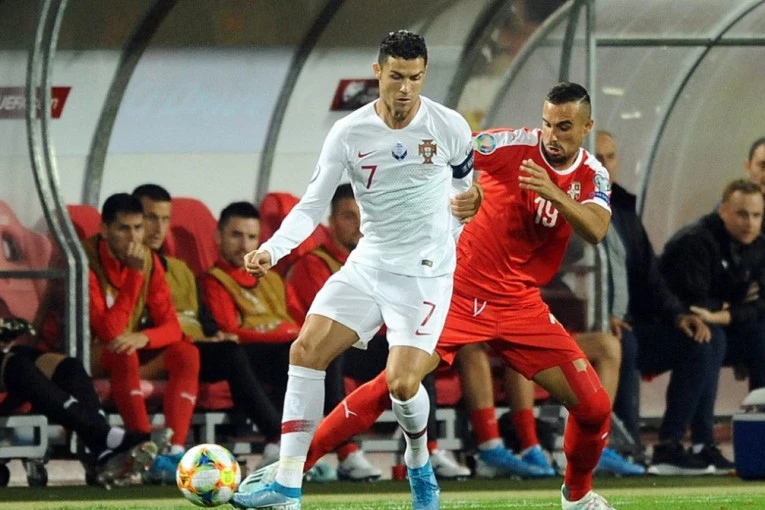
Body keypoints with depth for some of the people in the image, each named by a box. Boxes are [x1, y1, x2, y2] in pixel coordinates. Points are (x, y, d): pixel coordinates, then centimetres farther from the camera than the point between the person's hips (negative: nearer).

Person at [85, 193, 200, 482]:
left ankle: (176, 450, -35)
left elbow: (171, 327, -6)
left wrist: (143, 338, -29)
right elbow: (108, 332, -27)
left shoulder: (148, 261, -2)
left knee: (186, 353, -20)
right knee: (122, 353, -37)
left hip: (132, 353, 6)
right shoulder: (86, 261, -20)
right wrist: (134, 274, -30)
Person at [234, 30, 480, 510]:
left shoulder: (449, 128, -8)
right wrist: (272, 250, -20)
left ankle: (420, 464, 17)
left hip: (426, 273, -3)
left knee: (402, 382, -18)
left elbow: (468, 195, 10)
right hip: (368, 263, 3)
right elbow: (312, 205, -5)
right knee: (307, 348, -11)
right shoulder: (349, 133, -5)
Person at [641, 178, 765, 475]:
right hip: (655, 333, -8)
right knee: (706, 339, -35)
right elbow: (694, 304, -29)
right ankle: (668, 448, -37)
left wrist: (722, 316, -25)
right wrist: (732, 308, -13)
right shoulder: (695, 243, -21)